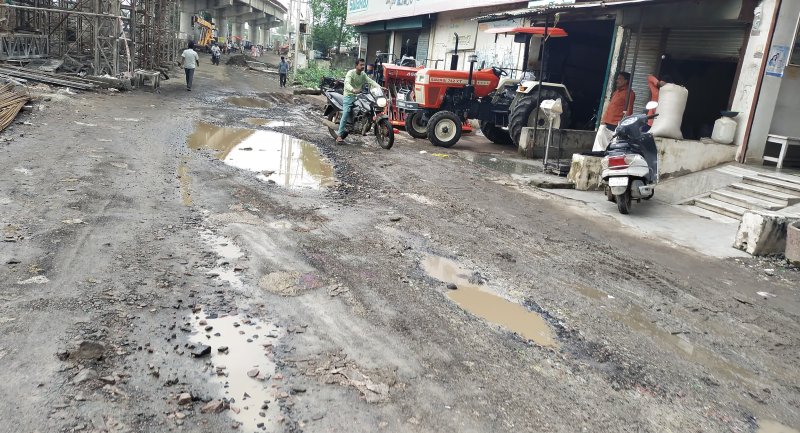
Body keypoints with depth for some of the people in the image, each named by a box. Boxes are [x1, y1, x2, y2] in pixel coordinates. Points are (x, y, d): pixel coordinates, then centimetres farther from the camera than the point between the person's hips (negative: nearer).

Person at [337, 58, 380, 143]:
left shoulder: (363, 74, 10)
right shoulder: (350, 73, -12)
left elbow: (371, 81, -1)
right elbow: (347, 83, -29)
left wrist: (380, 87, -19)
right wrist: (353, 90, -50)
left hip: (358, 96, 6)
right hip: (349, 96, -6)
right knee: (346, 113, -19)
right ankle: (339, 135, -19)